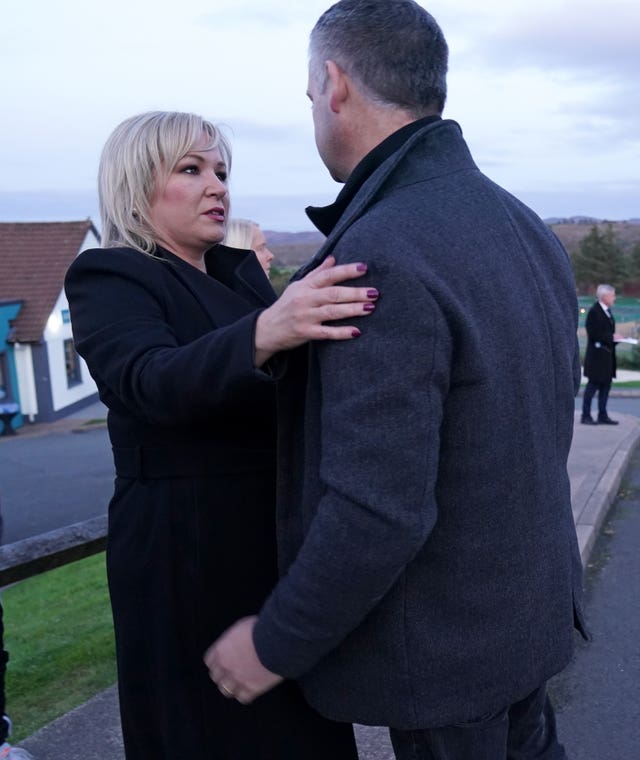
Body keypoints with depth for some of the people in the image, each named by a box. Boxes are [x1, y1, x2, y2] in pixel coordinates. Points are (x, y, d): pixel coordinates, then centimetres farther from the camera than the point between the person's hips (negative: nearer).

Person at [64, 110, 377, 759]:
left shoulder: (241, 272, 11)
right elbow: (153, 381, -31)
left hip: (282, 534, 7)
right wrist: (263, 334, -48)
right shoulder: (108, 278, -11)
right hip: (188, 552, -7)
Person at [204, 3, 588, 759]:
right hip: (525, 597, 8)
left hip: (440, 634, -7)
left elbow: (378, 514, -30)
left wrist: (276, 644, -16)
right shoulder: (523, 228, 0)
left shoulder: (383, 261, -28)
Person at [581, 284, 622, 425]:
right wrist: (612, 337, -16)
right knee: (593, 384, -4)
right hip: (597, 355, -9)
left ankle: (602, 416, 17)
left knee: (606, 384, 11)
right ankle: (585, 416, 3)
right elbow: (593, 334, -19)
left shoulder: (607, 311, 14)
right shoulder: (594, 311, -14)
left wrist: (615, 337, 3)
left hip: (607, 354, 9)